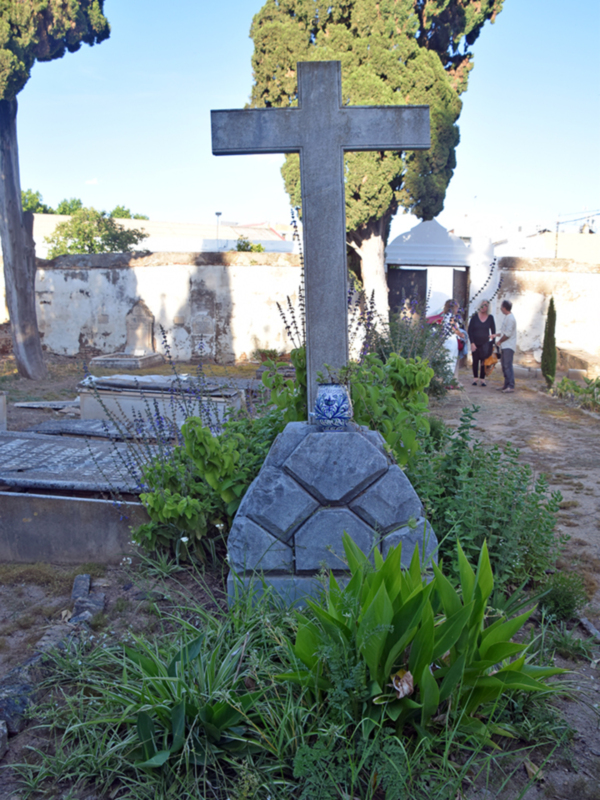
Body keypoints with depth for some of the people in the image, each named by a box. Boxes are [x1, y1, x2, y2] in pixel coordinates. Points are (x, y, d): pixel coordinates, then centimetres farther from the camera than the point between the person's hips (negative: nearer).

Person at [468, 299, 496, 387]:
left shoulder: (490, 318, 2)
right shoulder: (475, 316, -2)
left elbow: (493, 331, 7)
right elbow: (470, 330, -2)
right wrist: (472, 343, -8)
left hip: (485, 343, 0)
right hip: (475, 343, 0)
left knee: (484, 361, -1)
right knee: (475, 361, 6)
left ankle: (482, 379, 4)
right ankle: (475, 378, 16)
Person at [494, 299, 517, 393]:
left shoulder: (510, 318, -15)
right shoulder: (506, 317, 15)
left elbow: (508, 334, -19)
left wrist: (500, 341, -7)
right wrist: (497, 335, 21)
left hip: (509, 346, -10)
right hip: (504, 346, 10)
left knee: (508, 365, -12)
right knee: (504, 365, 11)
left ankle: (511, 386, -11)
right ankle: (506, 385, 17)